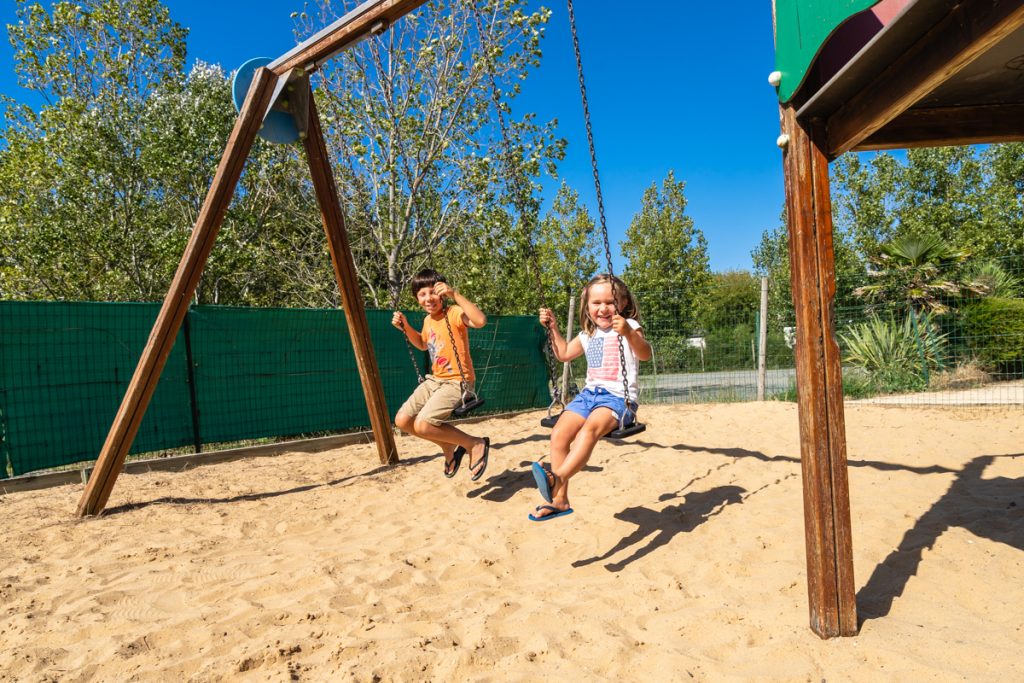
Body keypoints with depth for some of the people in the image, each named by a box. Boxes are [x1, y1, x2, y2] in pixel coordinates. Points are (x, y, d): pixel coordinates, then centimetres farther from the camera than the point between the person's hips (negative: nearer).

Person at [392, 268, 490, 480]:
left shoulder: (454, 314, -16)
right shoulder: (428, 320, 9)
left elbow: (481, 321, -38)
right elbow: (422, 344, 30)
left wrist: (455, 294, -40)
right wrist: (406, 327, 14)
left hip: (457, 381, -9)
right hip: (435, 380, 9)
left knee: (422, 425, -24)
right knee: (402, 420, 2)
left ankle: (476, 444, -5)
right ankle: (450, 448, 19)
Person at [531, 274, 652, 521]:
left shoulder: (629, 327, 0)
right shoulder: (588, 334, 20)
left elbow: (645, 354, -18)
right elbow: (564, 354, 34)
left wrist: (628, 333, -35)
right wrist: (553, 328, 24)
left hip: (618, 397, -6)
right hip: (589, 393, 6)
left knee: (590, 428, -36)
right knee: (559, 433, -17)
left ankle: (558, 478, -45)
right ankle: (559, 499, -13)